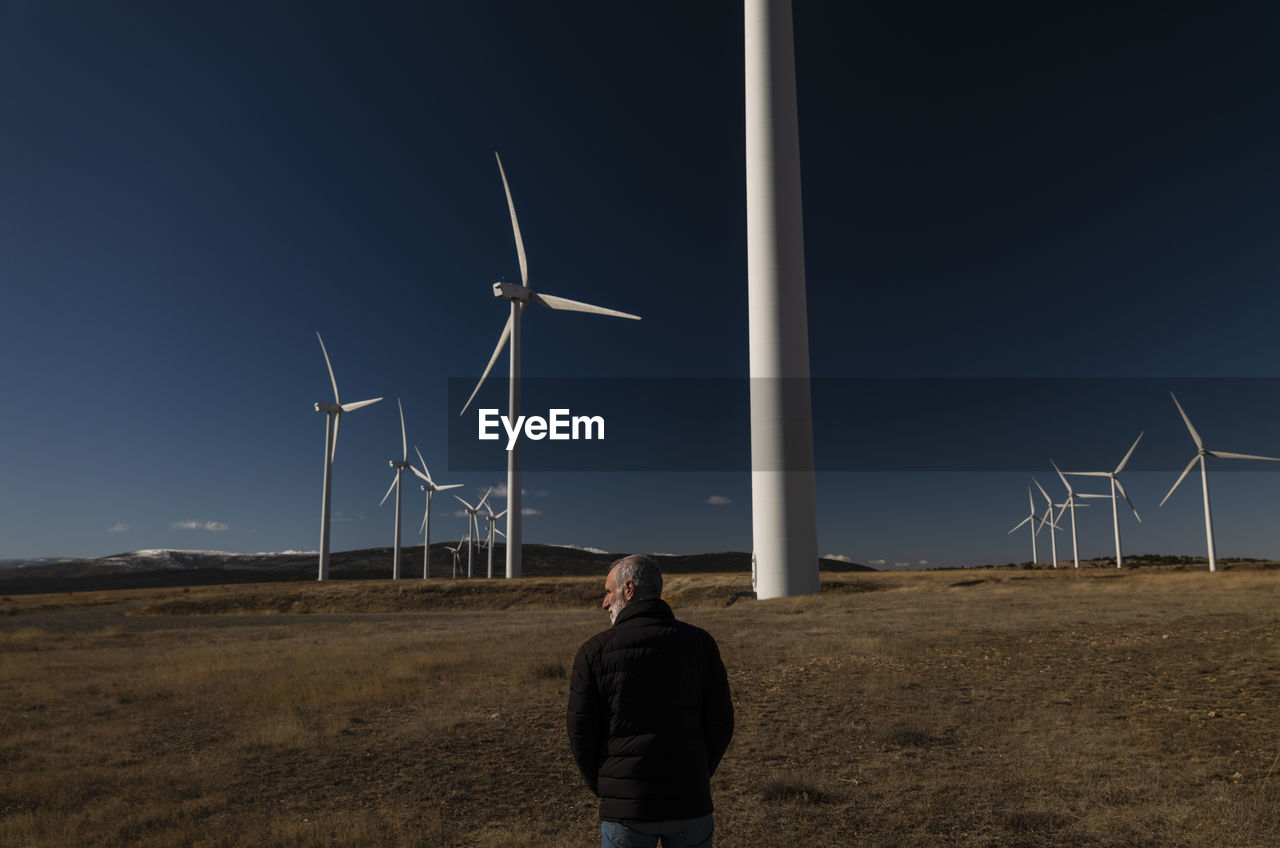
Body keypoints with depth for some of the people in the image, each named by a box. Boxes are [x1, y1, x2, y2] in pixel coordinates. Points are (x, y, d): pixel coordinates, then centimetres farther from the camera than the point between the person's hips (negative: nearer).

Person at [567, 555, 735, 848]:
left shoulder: (594, 651, -7)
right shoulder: (699, 642, -2)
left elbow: (581, 736, -4)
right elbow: (721, 723, 0)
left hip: (625, 810, -1)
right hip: (691, 803, 2)